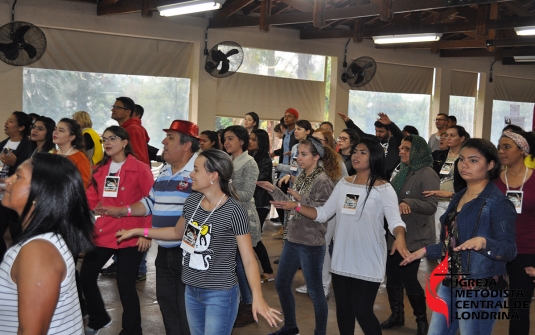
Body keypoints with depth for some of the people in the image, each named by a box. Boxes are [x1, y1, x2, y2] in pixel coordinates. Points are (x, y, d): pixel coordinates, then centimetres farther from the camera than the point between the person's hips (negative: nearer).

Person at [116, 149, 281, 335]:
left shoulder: (233, 210, -18)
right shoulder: (192, 201, 0)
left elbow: (248, 258, -18)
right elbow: (177, 232, 20)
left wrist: (257, 296, -30)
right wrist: (137, 231, 18)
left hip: (220, 294, -7)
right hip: (191, 290, 7)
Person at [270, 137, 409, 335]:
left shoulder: (383, 188, -9)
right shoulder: (343, 184, 7)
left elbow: (395, 221, -18)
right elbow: (322, 214, 7)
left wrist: (399, 237, -40)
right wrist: (296, 206, -6)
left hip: (368, 261, -6)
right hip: (342, 259, 6)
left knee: (362, 311, -4)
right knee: (343, 309, 15)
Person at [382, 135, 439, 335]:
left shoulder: (427, 174, -13)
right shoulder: (400, 172, 12)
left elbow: (431, 206, -22)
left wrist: (409, 203, -35)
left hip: (414, 237, -8)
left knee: (409, 279, -5)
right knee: (392, 278, 12)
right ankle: (397, 314, 29)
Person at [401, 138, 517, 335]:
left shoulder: (498, 203, -13)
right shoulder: (459, 197, 12)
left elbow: (509, 250, -19)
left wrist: (483, 242, -36)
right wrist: (426, 251, 17)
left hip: (481, 289, -8)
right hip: (450, 283, 8)